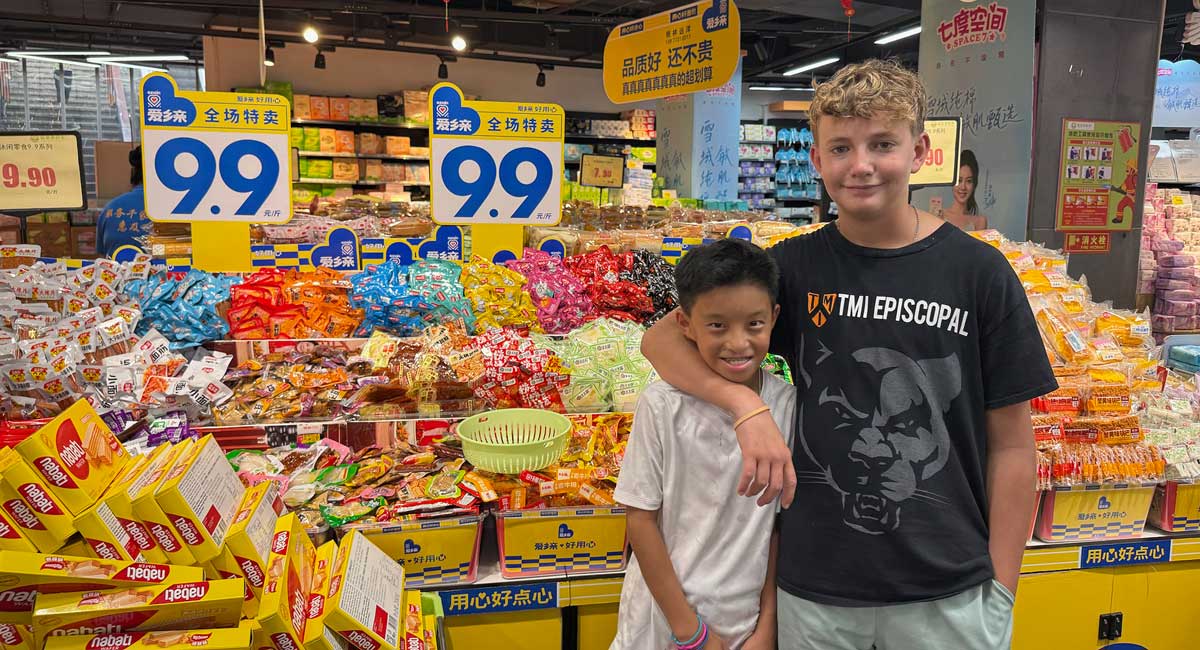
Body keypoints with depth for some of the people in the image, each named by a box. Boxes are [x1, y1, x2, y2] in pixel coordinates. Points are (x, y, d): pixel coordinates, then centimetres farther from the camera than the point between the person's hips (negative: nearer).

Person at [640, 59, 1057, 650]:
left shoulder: (979, 273, -7)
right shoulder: (795, 266, -4)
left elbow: (1010, 444, -2)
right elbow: (663, 338, -4)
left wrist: (1000, 590, -3)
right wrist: (747, 406, -21)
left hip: (948, 592, -1)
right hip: (813, 586, 1)